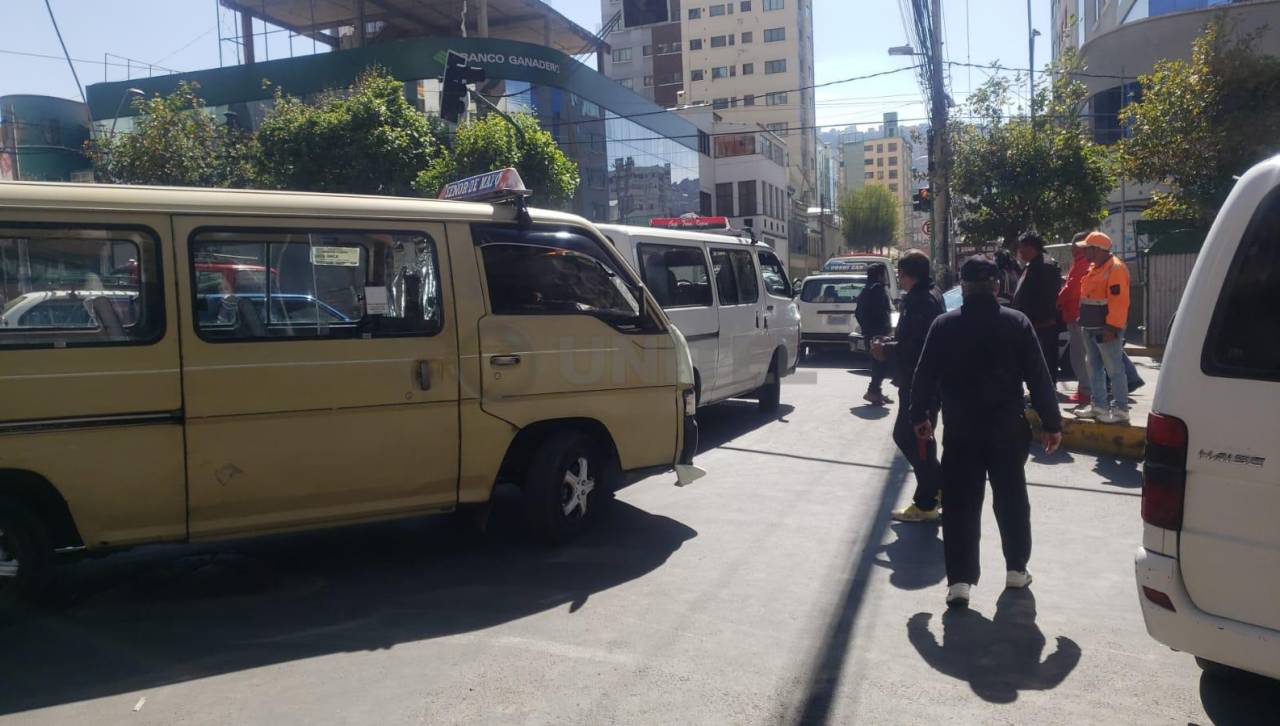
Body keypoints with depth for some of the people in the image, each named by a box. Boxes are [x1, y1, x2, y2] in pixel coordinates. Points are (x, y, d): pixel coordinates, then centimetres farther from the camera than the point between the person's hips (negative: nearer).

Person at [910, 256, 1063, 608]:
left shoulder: (944, 325, -5)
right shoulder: (1017, 323, -3)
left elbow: (925, 375, -1)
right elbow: (1039, 377, -4)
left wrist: (919, 415, 12)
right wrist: (1051, 423, 3)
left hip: (961, 430, -1)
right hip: (1007, 428, 1)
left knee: (961, 503, 3)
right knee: (1011, 498, 17)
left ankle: (960, 579, -1)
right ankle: (1017, 569, 29)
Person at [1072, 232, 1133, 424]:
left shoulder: (1115, 269, -16)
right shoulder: (1093, 268, 15)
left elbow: (1119, 302, -21)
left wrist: (1111, 327, -23)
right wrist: (1082, 321, 16)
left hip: (1106, 330, -10)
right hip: (1090, 328, 10)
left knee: (1114, 369, -4)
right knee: (1093, 367, 14)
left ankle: (1120, 410, 1)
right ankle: (1099, 406, 23)